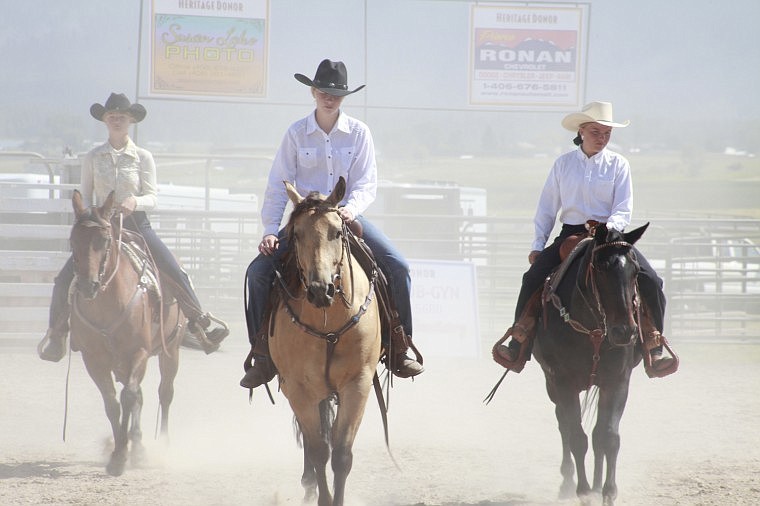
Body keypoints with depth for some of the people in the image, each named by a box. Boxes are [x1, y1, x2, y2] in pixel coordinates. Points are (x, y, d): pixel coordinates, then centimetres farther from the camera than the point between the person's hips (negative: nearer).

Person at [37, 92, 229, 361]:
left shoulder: (143, 157, 2)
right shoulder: (92, 158, 5)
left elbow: (152, 198, -2)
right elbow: (85, 198, 8)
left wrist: (134, 201, -23)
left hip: (136, 224, -1)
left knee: (176, 274, -15)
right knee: (64, 279, -12)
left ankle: (200, 324, -6)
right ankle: (56, 332, 4)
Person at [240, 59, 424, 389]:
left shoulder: (358, 133, 2)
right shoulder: (297, 133, 1)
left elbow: (367, 183, -2)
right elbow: (278, 186, 0)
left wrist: (352, 208, -24)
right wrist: (270, 231, -10)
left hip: (347, 215, 0)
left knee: (398, 267, -18)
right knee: (258, 270, -18)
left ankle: (399, 350, -5)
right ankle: (262, 356, -7)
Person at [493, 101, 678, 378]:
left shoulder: (618, 164, 5)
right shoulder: (563, 164, 8)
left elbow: (624, 209, -1)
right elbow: (546, 209, 11)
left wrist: (609, 227, -22)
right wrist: (537, 245, 4)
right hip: (570, 234, 1)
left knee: (650, 281, -21)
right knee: (533, 277, -23)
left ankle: (654, 351, -13)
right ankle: (518, 349, -19)